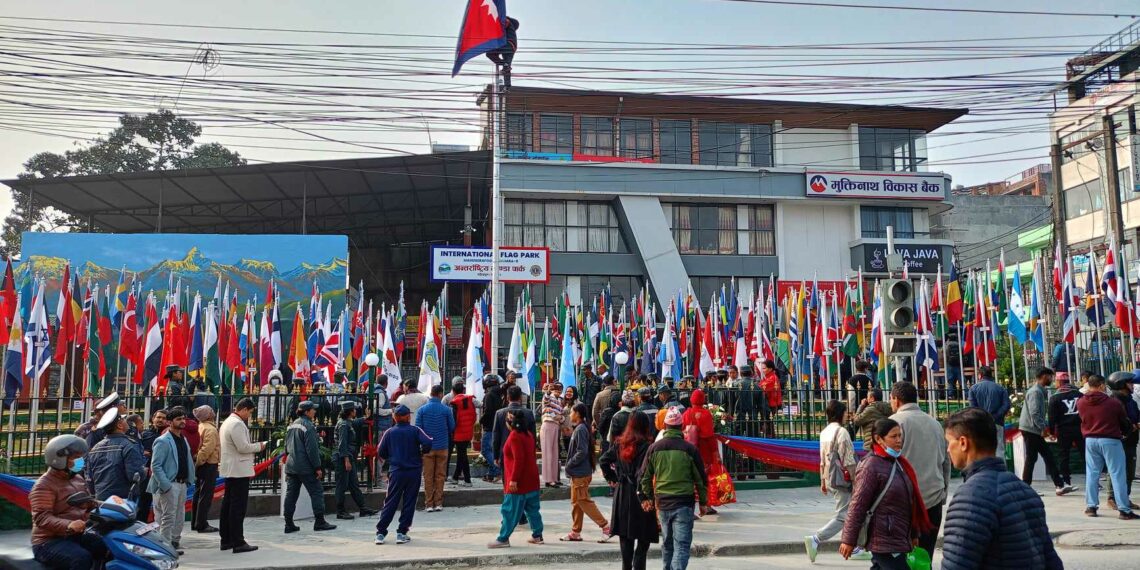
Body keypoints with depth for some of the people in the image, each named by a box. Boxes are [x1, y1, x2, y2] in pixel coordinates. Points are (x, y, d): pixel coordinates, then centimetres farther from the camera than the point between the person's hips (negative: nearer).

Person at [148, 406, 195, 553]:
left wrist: (188, 479, 12)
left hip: (182, 483, 8)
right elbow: (155, 466, -16)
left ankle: (174, 543, 23)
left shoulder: (183, 439, 15)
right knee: (168, 517, -6)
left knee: (179, 517, 14)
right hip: (170, 484, -8)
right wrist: (165, 486, -21)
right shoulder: (163, 441, -12)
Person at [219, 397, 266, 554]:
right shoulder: (237, 424, -17)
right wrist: (259, 446, -6)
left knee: (228, 505, 13)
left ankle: (226, 540, 20)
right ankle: (238, 543, -5)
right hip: (239, 470, -11)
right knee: (238, 507, -8)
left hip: (230, 470, 11)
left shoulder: (228, 421, 16)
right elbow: (243, 447, -21)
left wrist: (254, 448, 15)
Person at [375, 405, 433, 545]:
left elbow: (381, 452, 4)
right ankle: (402, 533, 7)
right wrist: (422, 453, 4)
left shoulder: (390, 432, 2)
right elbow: (428, 443, -15)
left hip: (396, 472, 1)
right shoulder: (415, 431, -3)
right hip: (414, 472, -1)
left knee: (390, 502, 6)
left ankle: (381, 532, 4)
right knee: (409, 503, 6)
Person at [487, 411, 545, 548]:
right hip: (531, 481, 9)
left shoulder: (514, 436, -16)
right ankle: (537, 536, 18)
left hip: (519, 482, -9)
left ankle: (503, 539, 1)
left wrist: (514, 479, -21)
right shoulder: (528, 434, 11)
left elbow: (519, 459, -23)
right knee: (532, 509, 14)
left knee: (510, 511, -3)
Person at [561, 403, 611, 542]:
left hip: (581, 473, -10)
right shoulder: (579, 428, 12)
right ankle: (575, 533, 19)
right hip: (577, 473, 10)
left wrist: (569, 465, -15)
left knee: (584, 501, -6)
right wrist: (570, 466, 11)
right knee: (576, 502, 13)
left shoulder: (581, 429, -17)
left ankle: (605, 526, -2)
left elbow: (582, 452, -22)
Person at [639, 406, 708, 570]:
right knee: (682, 545, -4)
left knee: (667, 543, 19)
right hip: (684, 503, -3)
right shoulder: (689, 449, -6)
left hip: (662, 502, 3)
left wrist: (648, 497, 21)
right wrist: (703, 502, 11)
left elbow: (645, 476, 8)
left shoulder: (654, 448, 1)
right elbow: (700, 478, 0)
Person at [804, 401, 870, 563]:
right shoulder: (841, 431, -14)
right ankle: (815, 539, -14)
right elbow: (848, 460, -16)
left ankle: (855, 548, 22)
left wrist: (823, 481, 20)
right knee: (843, 516, -6)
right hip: (843, 479, -9)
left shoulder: (824, 432, 10)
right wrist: (856, 480, -10)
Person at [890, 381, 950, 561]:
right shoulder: (934, 423, 12)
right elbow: (946, 461, 16)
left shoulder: (896, 421, -6)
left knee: (903, 554, 3)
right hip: (934, 498, 5)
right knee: (926, 554, 9)